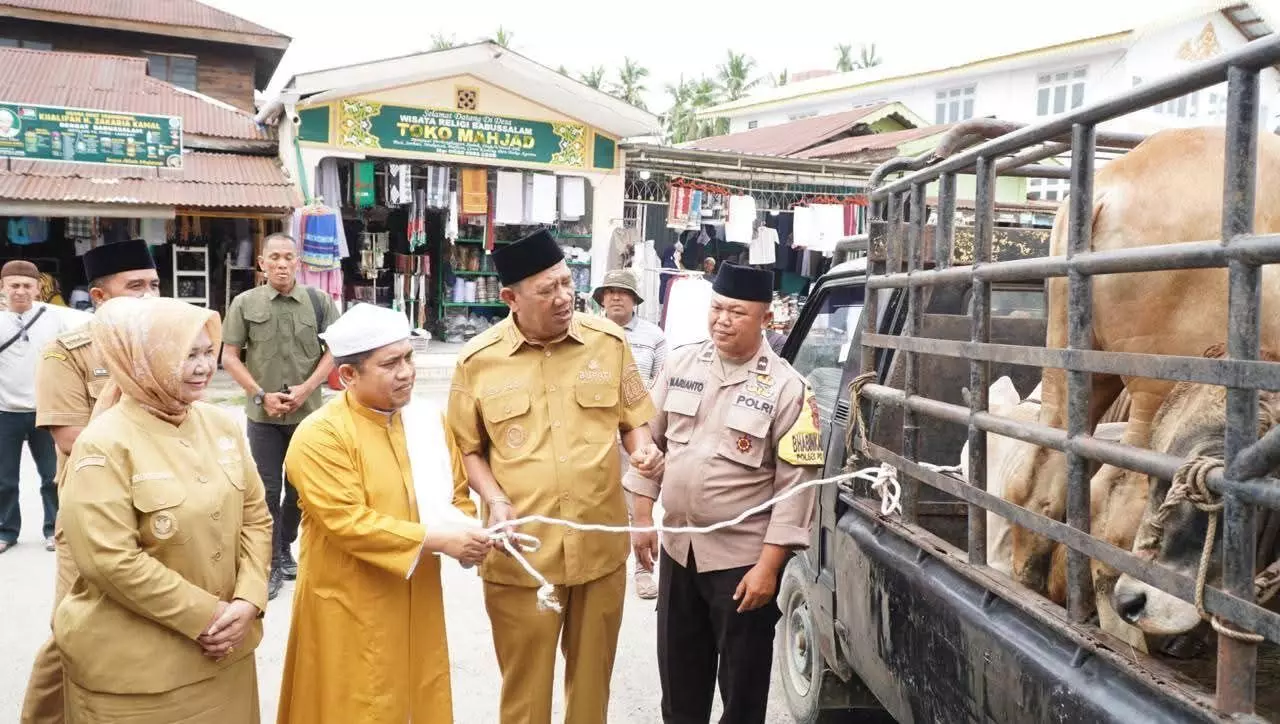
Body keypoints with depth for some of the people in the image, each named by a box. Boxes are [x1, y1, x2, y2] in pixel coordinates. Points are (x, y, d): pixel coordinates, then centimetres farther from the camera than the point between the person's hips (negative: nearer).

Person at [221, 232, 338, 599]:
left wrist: (307, 388, -12)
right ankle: (271, 564, 14)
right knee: (268, 490, 3)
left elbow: (333, 350, 0)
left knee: (300, 488, 14)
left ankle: (285, 548, 34)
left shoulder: (319, 301, -2)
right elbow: (229, 356, -1)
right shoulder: (244, 303, -3)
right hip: (263, 415, -1)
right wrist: (261, 395, -10)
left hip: (307, 413, 1)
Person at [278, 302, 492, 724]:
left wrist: (466, 533, -13)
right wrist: (436, 539, -25)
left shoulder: (429, 420, 4)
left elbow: (456, 494, 9)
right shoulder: (321, 436, -16)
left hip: (418, 600, 6)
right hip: (352, 610, -5)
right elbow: (348, 522, -23)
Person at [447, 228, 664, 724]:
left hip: (600, 549, 2)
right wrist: (495, 500, -11)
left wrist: (643, 448, -12)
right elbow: (468, 448, 4)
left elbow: (632, 418, 10)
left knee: (592, 678, 18)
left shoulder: (609, 340, 0)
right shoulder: (478, 360, -5)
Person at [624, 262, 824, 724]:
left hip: (743, 557, -4)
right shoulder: (681, 364, 1)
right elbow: (651, 442, 9)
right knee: (678, 669, 20)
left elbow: (795, 484, -14)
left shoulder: (786, 388, -13)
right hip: (677, 547, 5)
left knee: (742, 680, 11)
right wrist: (643, 518, 8)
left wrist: (768, 566, -16)